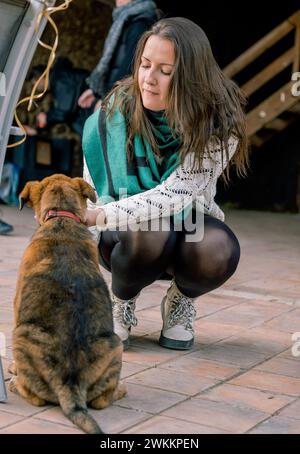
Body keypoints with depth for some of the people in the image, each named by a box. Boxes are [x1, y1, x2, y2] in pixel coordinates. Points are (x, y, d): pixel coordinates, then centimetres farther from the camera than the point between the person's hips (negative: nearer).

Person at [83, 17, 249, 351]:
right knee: (152, 233, -37)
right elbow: (92, 192, -8)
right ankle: (120, 302, -4)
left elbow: (175, 196, -32)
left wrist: (96, 217, -43)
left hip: (187, 228, 1)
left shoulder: (219, 126, -21)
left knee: (219, 249, -34)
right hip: (125, 235, 0)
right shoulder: (114, 111, -17)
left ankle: (180, 301, 1)